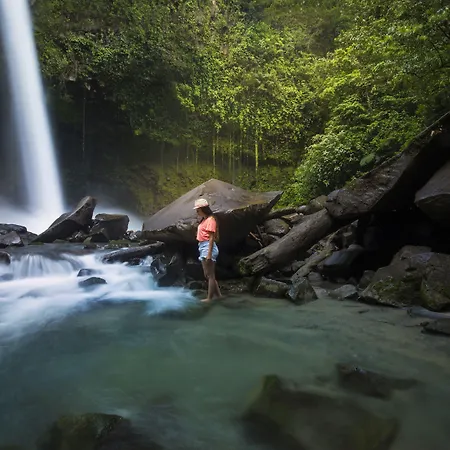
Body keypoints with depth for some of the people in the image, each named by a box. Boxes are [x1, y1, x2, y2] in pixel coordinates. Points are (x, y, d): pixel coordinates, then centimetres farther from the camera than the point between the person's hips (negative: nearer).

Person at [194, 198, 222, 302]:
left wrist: (209, 253, -21)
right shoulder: (204, 220, 17)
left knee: (209, 275, -4)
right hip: (202, 247, 10)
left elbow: (211, 237, -16)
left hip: (208, 247, -10)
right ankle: (218, 295, 20)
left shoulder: (210, 220, -11)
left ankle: (210, 298, 2)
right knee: (208, 275, 14)